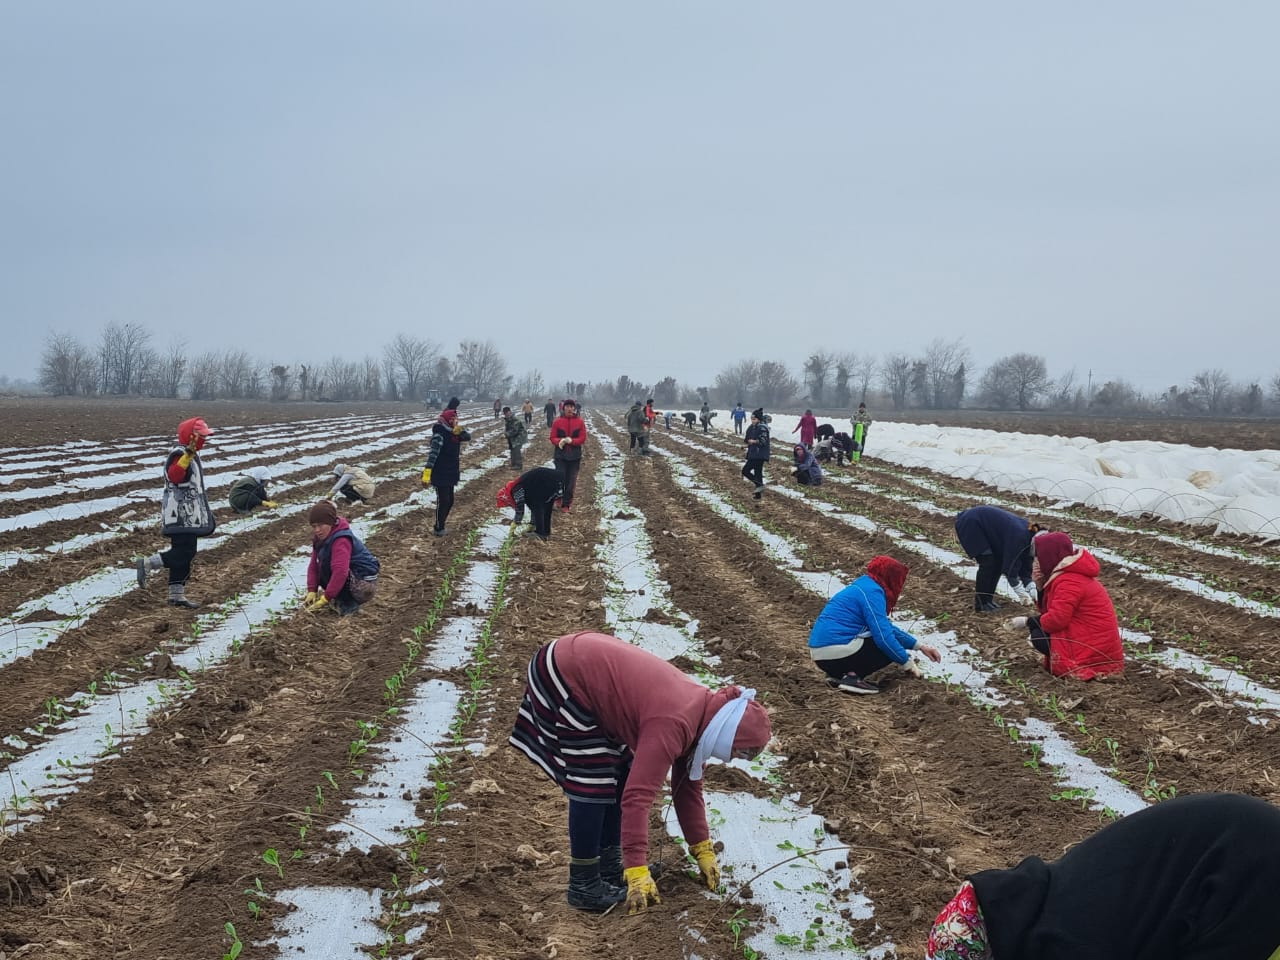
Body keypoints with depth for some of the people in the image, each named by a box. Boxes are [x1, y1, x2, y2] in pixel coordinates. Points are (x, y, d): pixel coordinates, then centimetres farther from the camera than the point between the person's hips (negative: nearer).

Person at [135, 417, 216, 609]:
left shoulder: (191, 455, 18)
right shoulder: (179, 454, -14)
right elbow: (174, 475, -35)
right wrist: (188, 455, -45)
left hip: (189, 515, 10)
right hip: (182, 516, -10)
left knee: (185, 554, 10)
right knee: (183, 553, -13)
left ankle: (176, 594, 13)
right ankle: (146, 564, -3)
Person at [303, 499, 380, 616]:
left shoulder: (341, 540, -24)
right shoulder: (320, 538, 5)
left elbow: (340, 571, -32)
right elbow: (313, 565, 4)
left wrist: (326, 598, -31)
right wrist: (312, 591, -8)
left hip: (364, 587, -10)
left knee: (325, 564, -24)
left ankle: (347, 604, -15)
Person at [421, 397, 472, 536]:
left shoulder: (454, 433, 7)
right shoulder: (440, 434, -18)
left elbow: (468, 437, 4)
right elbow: (433, 453, -26)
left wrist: (460, 432, -18)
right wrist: (427, 470, -34)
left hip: (450, 473, 9)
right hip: (440, 474, -9)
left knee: (449, 501, 14)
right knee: (443, 501, -7)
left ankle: (440, 526, 24)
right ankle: (438, 528, 4)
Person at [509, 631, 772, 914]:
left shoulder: (699, 714, 1)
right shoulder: (672, 726, -27)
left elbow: (688, 787, 14)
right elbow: (637, 797, -29)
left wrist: (703, 851, 17)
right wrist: (637, 874, -27)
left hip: (589, 663, 10)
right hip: (565, 677, -10)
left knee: (621, 776, 11)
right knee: (592, 785, -9)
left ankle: (610, 866, 21)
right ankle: (583, 885, 0)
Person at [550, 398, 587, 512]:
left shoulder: (579, 422, 0)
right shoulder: (558, 421, -1)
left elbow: (583, 438, -2)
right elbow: (553, 438, 0)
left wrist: (571, 441, -18)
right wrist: (560, 441, -21)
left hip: (574, 456, 1)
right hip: (560, 455, -1)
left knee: (571, 481, 4)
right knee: (560, 477, -8)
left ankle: (566, 504, 13)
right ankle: (559, 497, 19)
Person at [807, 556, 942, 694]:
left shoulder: (864, 586, 20)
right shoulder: (872, 591, -11)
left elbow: (887, 626, 28)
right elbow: (883, 636, -18)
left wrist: (920, 646, 24)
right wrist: (908, 663, -6)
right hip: (836, 651, -10)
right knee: (891, 647, 4)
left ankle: (838, 673, 7)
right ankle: (852, 677, -12)